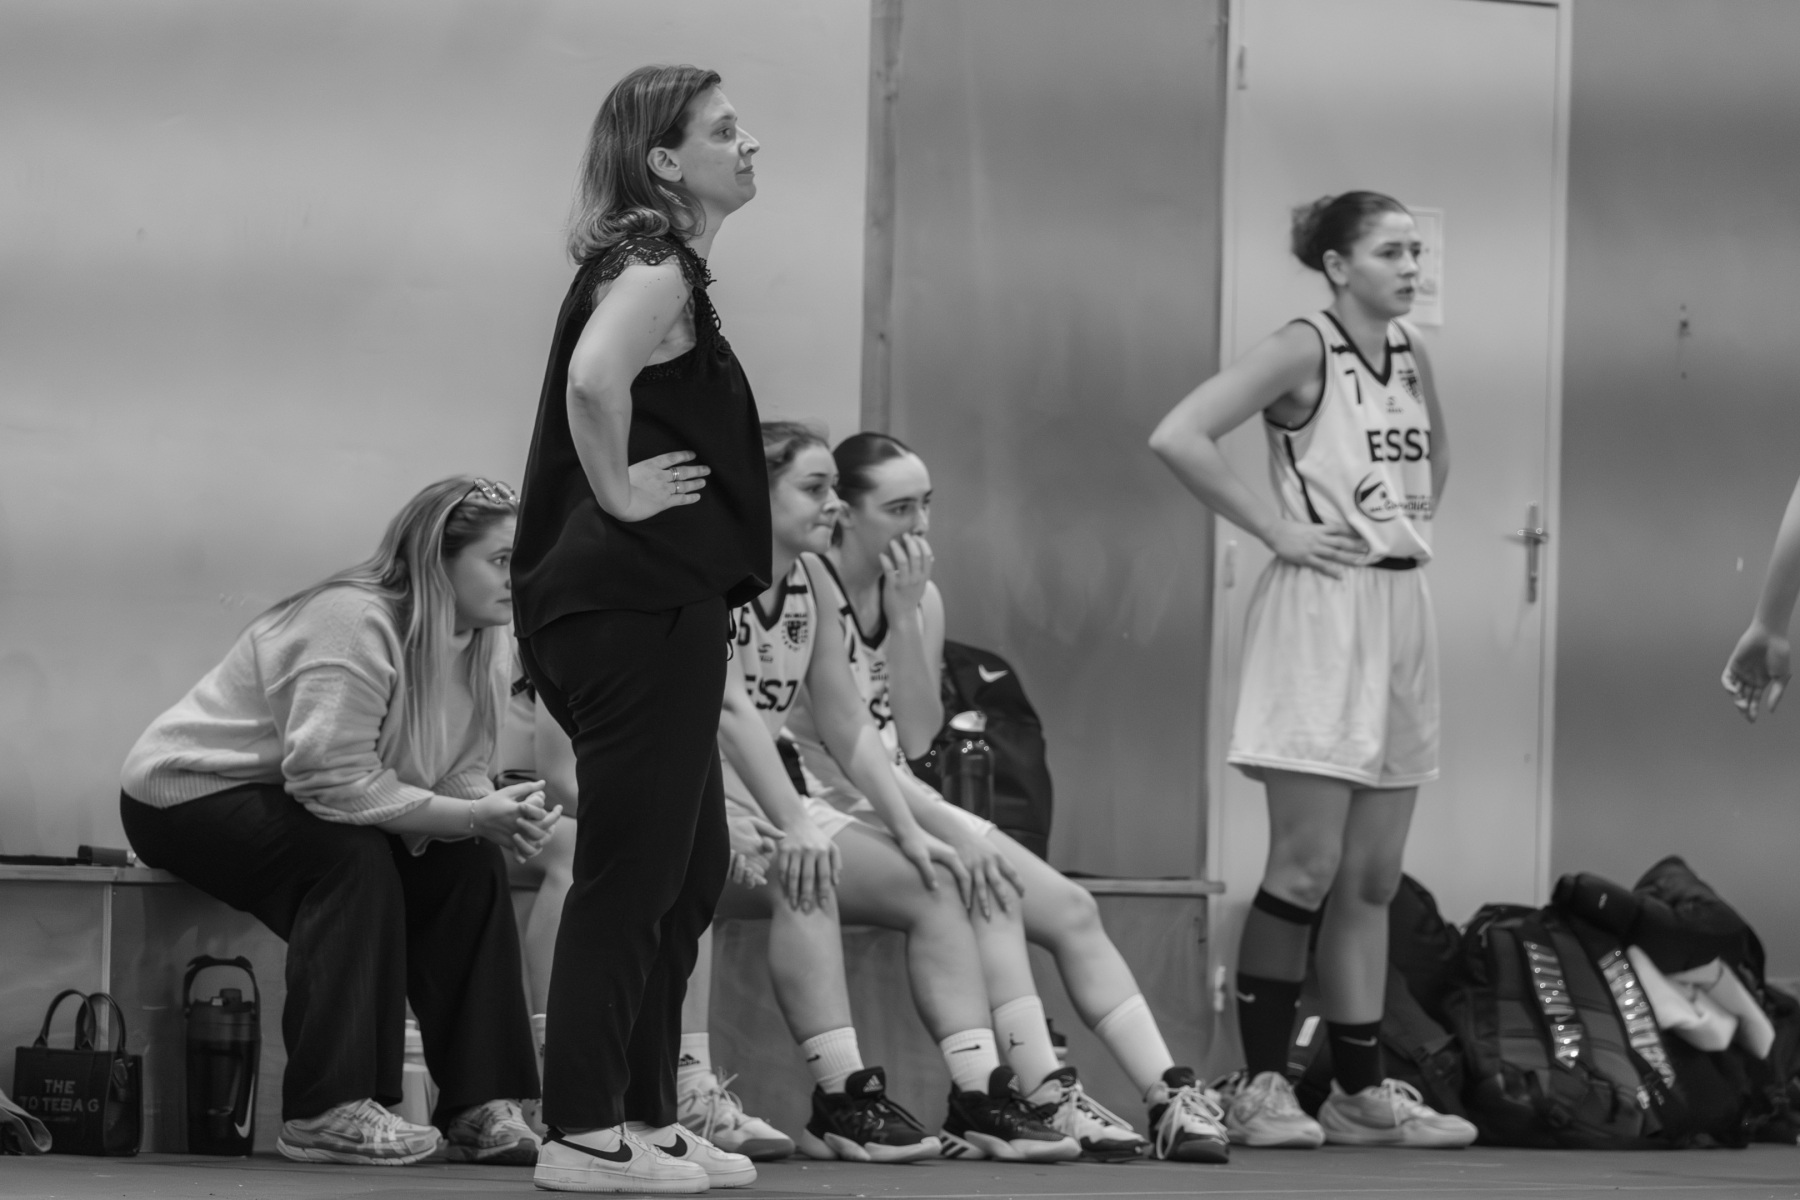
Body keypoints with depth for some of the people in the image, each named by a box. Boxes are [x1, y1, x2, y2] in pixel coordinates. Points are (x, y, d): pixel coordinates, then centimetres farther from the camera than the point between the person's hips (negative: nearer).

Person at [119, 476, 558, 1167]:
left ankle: (480, 1109, -8)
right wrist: (475, 815, -34)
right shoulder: (355, 624, -29)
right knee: (353, 857, -33)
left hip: (298, 807, 9)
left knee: (470, 863, -9)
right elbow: (335, 781, -36)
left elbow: (457, 776, -2)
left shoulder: (483, 644, 0)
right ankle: (327, 1113, -30)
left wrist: (504, 818, -26)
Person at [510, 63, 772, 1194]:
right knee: (632, 869, -7)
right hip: (645, 602, -10)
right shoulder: (655, 270, -12)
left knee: (691, 864, 16)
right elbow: (594, 377, -32)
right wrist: (620, 494, -20)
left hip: (647, 605, 10)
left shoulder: (654, 268, 18)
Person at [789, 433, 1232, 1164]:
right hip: (827, 806, -8)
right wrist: (948, 828, -22)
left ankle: (1170, 1096, -13)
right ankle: (1047, 1097, -37)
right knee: (979, 886, -32)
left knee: (1071, 911, -7)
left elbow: (916, 738, 0)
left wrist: (906, 617, -9)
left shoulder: (922, 598, 10)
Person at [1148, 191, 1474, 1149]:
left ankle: (1362, 1091, 12)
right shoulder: (1303, 351, -9)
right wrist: (1273, 528, -15)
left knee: (1371, 880, 8)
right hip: (1320, 613, -7)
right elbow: (1177, 438, -20)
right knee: (1308, 870, -8)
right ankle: (1258, 1087, -1)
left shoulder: (1411, 356, 12)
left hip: (1401, 612, 7)